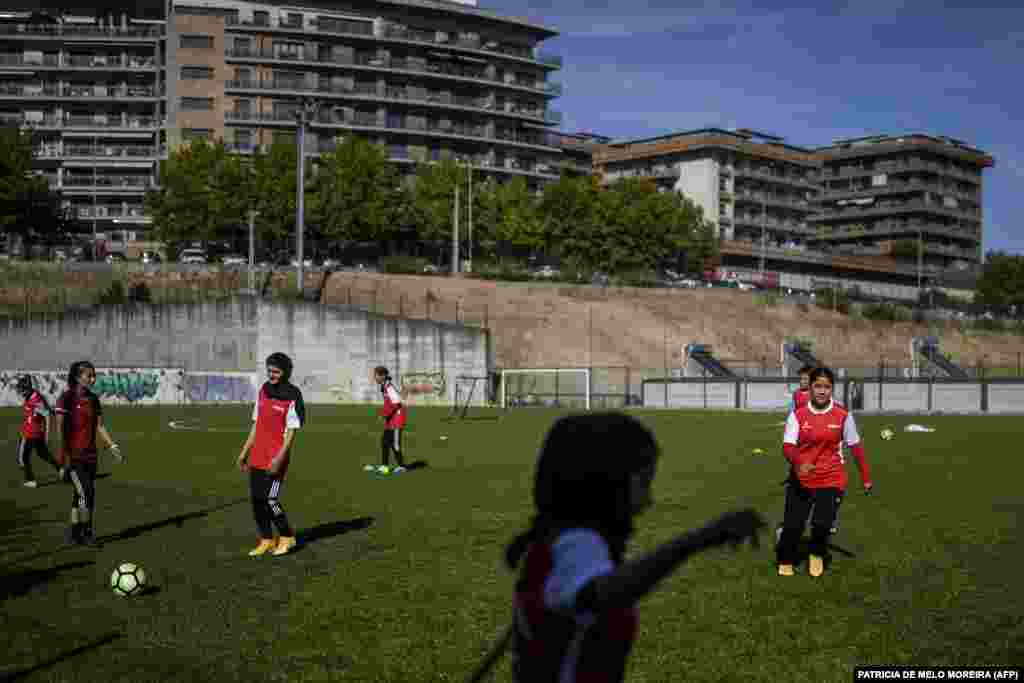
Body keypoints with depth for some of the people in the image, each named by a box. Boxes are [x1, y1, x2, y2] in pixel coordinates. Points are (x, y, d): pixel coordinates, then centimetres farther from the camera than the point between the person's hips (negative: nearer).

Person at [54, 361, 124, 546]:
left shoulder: (93, 399, 8)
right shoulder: (67, 397, -11)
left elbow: (99, 427, 12)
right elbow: (60, 428, -14)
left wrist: (112, 447, 3)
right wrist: (64, 456, -19)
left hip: (90, 455, 6)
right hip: (73, 456, -6)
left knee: (80, 495, 11)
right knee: (85, 493, -10)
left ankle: (75, 533, 19)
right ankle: (85, 531, 4)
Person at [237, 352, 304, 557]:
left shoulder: (292, 396, -11)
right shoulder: (263, 390, 10)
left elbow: (291, 432, -13)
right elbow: (256, 425, 16)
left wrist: (280, 457, -21)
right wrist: (245, 451, 14)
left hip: (276, 458, -7)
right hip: (257, 457, 7)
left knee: (270, 499, -8)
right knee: (256, 499, 7)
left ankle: (287, 536, 13)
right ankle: (266, 540, 20)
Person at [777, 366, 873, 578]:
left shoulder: (843, 415, -4)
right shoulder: (798, 415, -4)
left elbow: (855, 446, 5)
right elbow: (788, 445, -10)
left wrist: (866, 477, 8)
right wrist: (798, 463, -31)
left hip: (832, 480, -1)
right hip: (801, 479, 1)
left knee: (822, 523, -15)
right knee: (793, 524, -1)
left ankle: (817, 554, 20)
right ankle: (785, 561, 29)